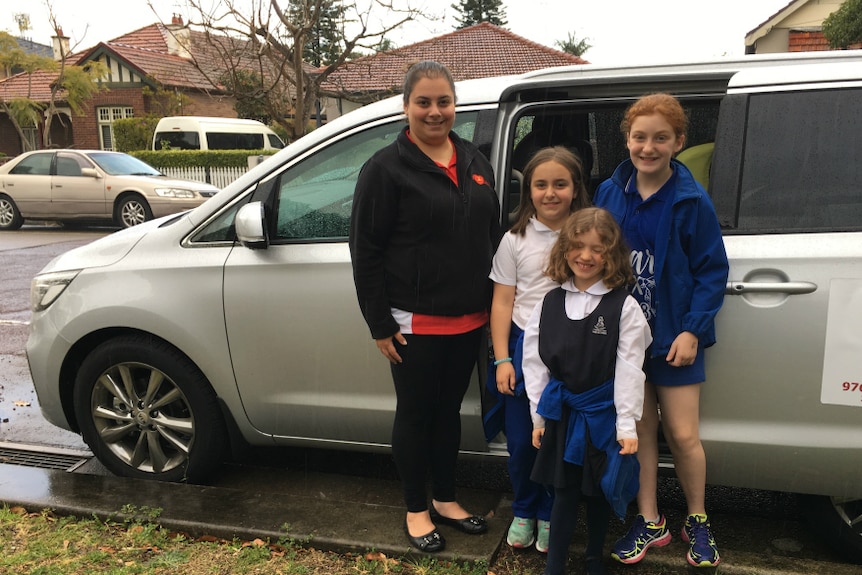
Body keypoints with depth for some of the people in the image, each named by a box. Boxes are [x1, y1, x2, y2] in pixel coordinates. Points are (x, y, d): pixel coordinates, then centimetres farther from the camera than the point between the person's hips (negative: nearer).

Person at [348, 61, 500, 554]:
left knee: (449, 410, 18)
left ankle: (445, 499, 35)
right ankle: (416, 509, 27)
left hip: (470, 319, 6)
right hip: (416, 323, -5)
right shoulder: (387, 167, -9)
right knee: (416, 414, 9)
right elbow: (366, 251, -11)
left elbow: (493, 235, 15)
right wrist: (379, 324, -12)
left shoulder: (475, 162, 9)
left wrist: (494, 306, 13)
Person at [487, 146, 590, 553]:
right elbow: (502, 302, 2)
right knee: (521, 442, 8)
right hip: (524, 349, 1)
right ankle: (523, 512, 32)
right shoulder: (516, 239, 2)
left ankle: (550, 517, 30)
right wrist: (502, 359, -3)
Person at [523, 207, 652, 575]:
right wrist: (538, 416, 4)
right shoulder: (550, 303, 0)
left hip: (603, 414, -2)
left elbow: (629, 369, -11)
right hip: (562, 411, 2)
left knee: (599, 491, 14)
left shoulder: (623, 306, -10)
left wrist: (627, 424, -12)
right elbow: (535, 362, 3)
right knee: (564, 491, 10)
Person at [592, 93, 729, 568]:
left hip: (674, 337, -3)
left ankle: (697, 521, 28)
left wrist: (692, 331, -15)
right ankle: (649, 521, 26)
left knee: (682, 435, 4)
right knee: (639, 428, 11)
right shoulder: (609, 194, 0)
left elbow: (712, 270, -7)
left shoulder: (691, 201, -9)